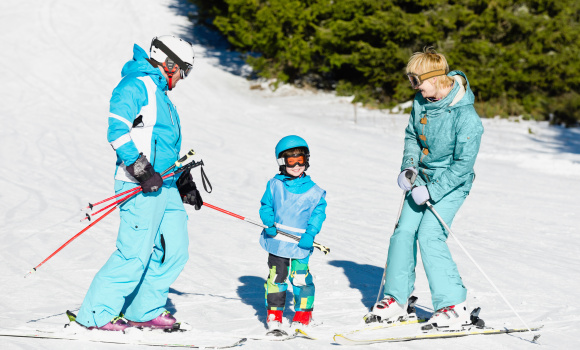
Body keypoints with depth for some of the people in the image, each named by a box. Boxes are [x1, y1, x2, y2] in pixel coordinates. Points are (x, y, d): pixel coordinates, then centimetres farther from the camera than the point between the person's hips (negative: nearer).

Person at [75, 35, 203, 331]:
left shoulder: (159, 93, 24)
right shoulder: (135, 86, -8)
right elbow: (117, 131, -19)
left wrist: (185, 184, 27)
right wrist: (141, 170, -24)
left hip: (165, 185, 10)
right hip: (141, 186, -10)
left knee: (174, 250, 7)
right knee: (134, 255, -11)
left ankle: (143, 311, 17)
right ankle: (95, 315, -4)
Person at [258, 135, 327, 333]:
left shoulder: (313, 190, -1)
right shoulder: (275, 185, 2)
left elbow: (318, 213, 1)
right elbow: (266, 206, 9)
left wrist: (310, 233, -13)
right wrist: (269, 223, -10)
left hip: (300, 243, -1)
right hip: (277, 241, 1)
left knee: (300, 277, -3)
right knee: (276, 276, 6)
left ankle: (303, 313, 14)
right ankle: (274, 313, 19)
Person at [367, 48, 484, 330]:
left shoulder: (465, 115, -24)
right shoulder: (421, 102, -1)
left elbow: (463, 164, -22)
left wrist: (432, 191, -23)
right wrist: (408, 167, 1)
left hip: (451, 184, -7)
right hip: (423, 178, 7)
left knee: (430, 236, -18)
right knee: (404, 231, -1)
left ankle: (455, 306, -13)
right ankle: (396, 300, 11)